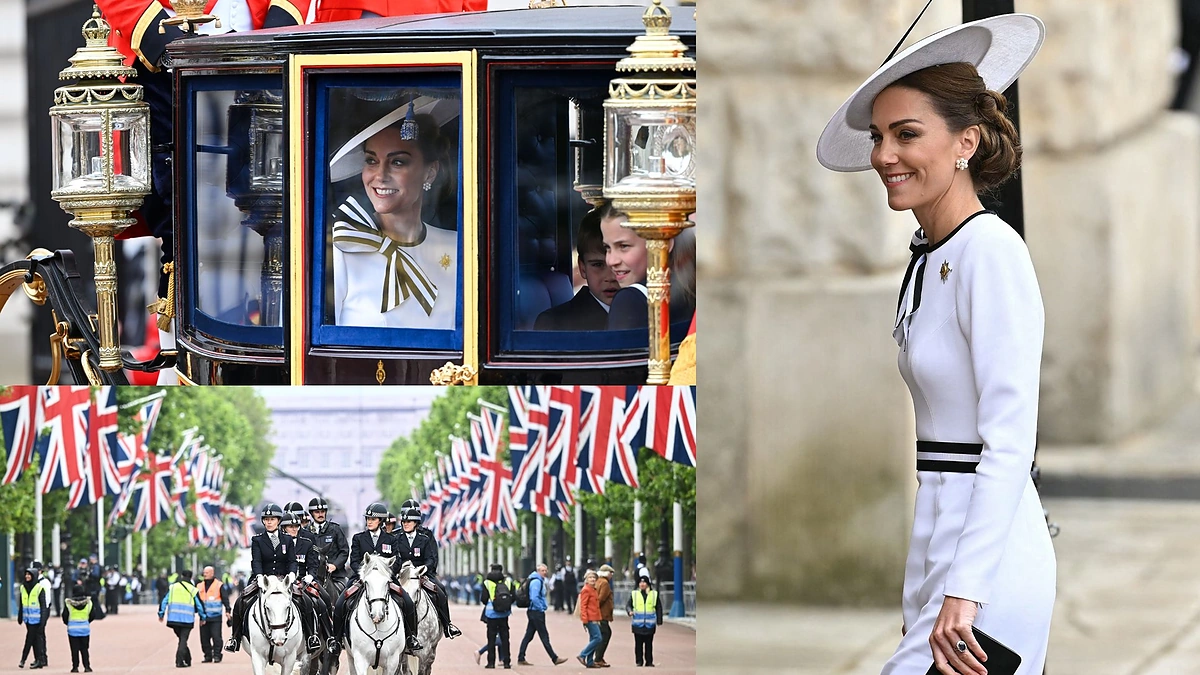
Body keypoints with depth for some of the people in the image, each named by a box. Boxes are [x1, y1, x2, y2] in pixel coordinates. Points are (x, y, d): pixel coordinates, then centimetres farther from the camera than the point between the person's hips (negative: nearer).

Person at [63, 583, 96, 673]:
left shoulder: (68, 603, -10)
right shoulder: (88, 603, -5)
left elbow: (65, 616, -5)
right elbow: (91, 616, 3)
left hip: (72, 629, -1)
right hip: (85, 628, 1)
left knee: (74, 649, 4)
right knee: (84, 649, 8)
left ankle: (75, 667, 3)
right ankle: (87, 666, 5)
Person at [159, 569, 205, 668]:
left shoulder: (172, 587, 8)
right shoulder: (193, 590, 3)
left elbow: (164, 601, 6)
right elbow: (199, 605, 6)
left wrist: (161, 614, 13)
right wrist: (203, 617, 19)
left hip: (173, 618, 2)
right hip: (187, 619, -2)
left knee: (182, 638, 16)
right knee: (183, 640, 0)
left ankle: (188, 660, 22)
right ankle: (179, 661, -12)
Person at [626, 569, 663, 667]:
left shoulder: (654, 594, 5)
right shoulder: (634, 594, 4)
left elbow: (659, 608, 8)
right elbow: (628, 604, 6)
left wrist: (659, 621, 4)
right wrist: (630, 611, -17)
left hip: (650, 624, 0)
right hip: (638, 624, 0)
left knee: (649, 644, 4)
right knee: (638, 644, 2)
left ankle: (649, 662, 10)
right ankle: (639, 661, 9)